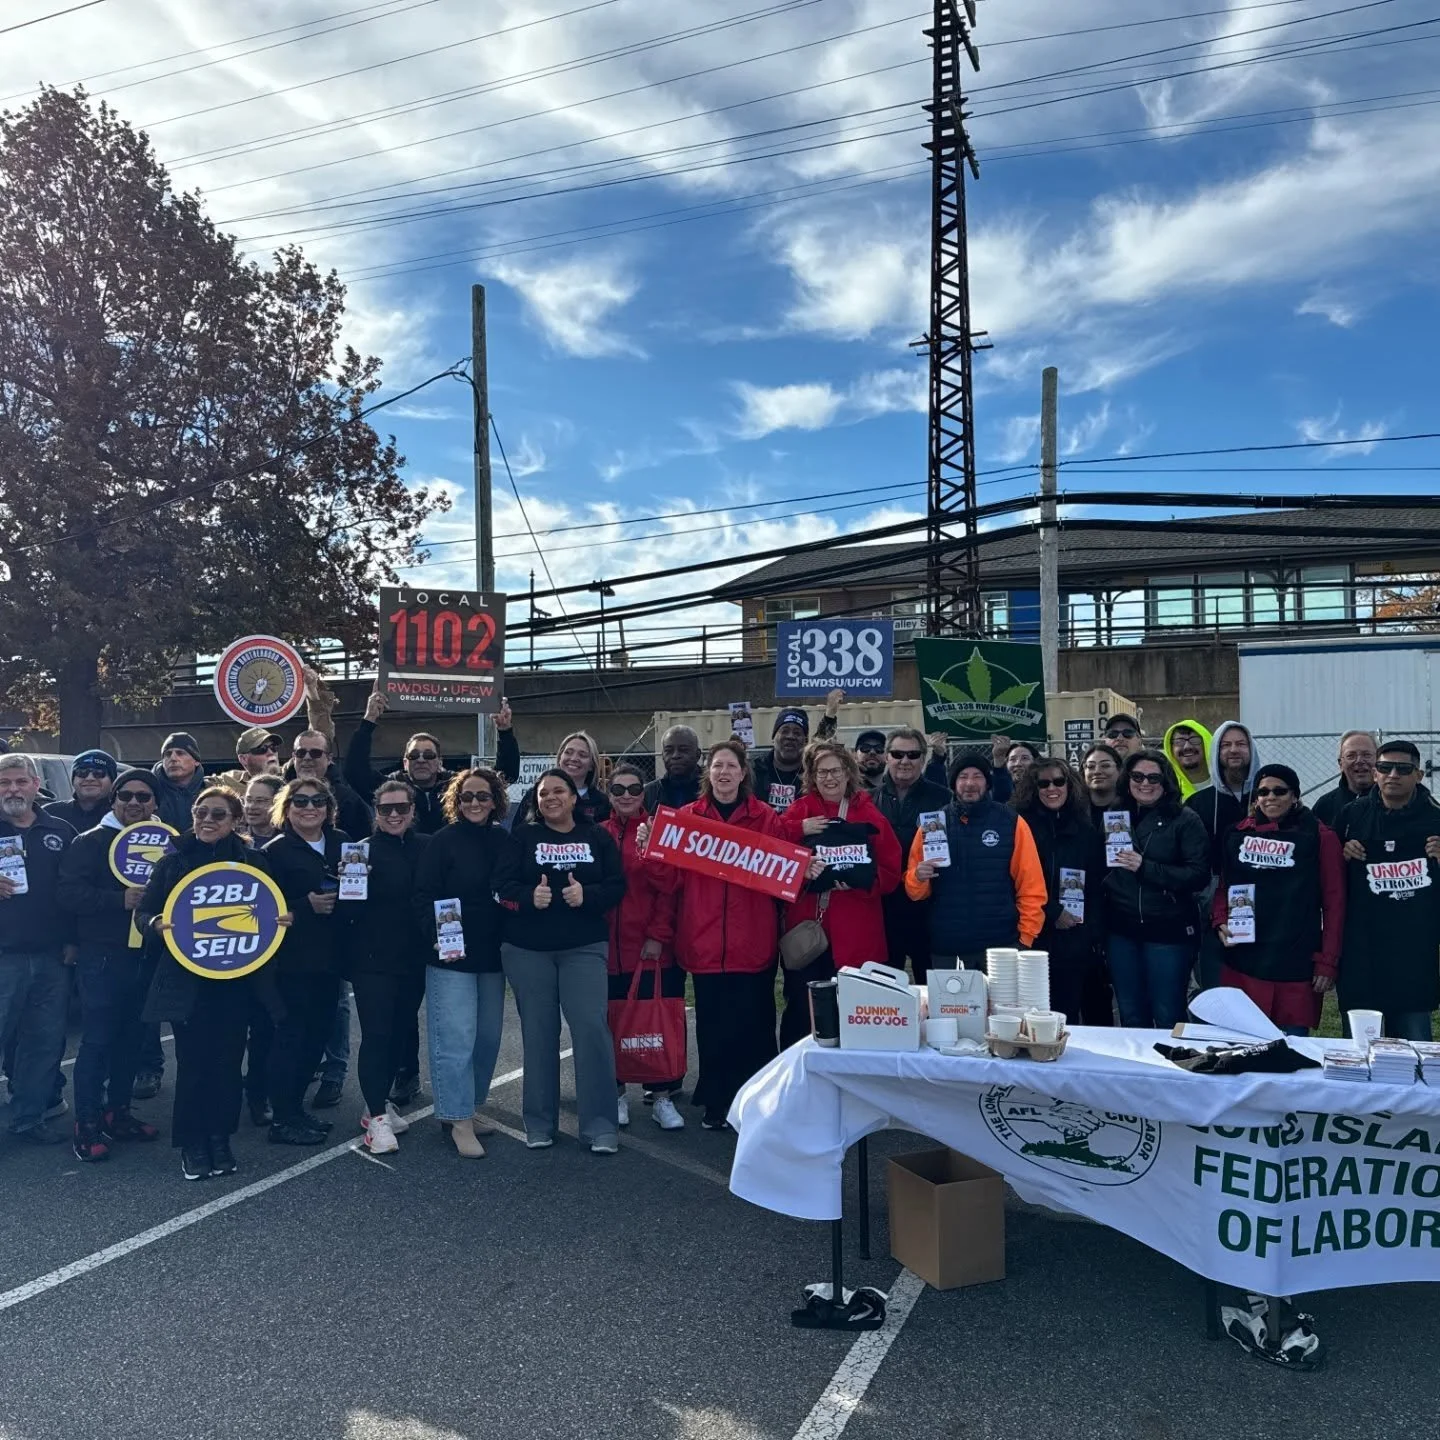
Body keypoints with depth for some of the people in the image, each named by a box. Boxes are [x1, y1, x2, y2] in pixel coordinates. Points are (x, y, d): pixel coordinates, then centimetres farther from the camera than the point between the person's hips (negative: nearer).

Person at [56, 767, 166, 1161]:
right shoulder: (90, 842, -3)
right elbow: (70, 893, -12)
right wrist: (120, 899, -23)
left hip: (147, 955, 5)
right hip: (102, 956, -5)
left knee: (130, 1039, 13)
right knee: (96, 1040, -2)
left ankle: (118, 1113, 26)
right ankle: (87, 1124, 6)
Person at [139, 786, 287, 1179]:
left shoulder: (254, 861, 3)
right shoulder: (173, 862, 2)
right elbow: (143, 911, 5)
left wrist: (284, 918, -12)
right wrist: (155, 923, -16)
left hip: (237, 977, 1)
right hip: (186, 978, -1)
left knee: (227, 1060, 5)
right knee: (193, 1061, 0)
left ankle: (220, 1139, 21)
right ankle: (192, 1144, 15)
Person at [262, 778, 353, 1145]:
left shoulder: (342, 842, 9)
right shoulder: (275, 851, -6)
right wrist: (307, 906, -21)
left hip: (330, 957, 6)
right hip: (293, 960, -6)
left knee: (317, 1034, 12)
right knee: (291, 1035, -1)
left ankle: (295, 1108, 26)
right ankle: (283, 1119, 10)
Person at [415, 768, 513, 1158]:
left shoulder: (504, 841, 7)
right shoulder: (443, 841, -6)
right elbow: (425, 894, -11)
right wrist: (437, 936, -22)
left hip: (492, 954, 5)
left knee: (488, 1036, 12)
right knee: (456, 1038, -5)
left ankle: (469, 1105, 28)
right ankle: (459, 1119, 6)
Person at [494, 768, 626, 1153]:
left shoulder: (597, 837, 7)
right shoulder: (522, 836, 6)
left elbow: (616, 886, 1)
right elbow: (502, 886, -3)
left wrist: (587, 895, -18)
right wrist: (530, 896, -23)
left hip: (584, 948, 0)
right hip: (527, 949, 1)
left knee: (591, 1026, -10)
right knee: (538, 1032, 6)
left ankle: (601, 1125, -1)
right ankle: (540, 1123, 20)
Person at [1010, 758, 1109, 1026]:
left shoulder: (1087, 830, 12)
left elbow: (1097, 887, 12)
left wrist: (1097, 933, 4)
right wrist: (1053, 913, -10)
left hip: (1079, 940, 3)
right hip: (1037, 938, -3)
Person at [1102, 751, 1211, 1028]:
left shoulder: (1185, 820, -5)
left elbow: (1199, 875, -13)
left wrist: (1145, 868, -19)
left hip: (1169, 930, -4)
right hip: (1121, 931, 4)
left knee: (1168, 1018, 5)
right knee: (1131, 1017, 14)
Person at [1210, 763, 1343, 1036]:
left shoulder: (1319, 837, -2)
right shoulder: (1237, 834, 9)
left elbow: (1334, 902, -2)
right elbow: (1223, 887, 18)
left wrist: (1327, 961, -6)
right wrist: (1221, 923, 0)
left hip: (1296, 967, -3)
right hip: (1242, 964, 4)